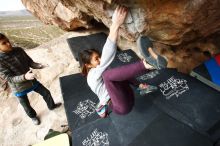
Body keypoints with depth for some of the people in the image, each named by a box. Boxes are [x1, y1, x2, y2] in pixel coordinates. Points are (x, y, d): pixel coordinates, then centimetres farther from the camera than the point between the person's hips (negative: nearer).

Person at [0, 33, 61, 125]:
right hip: (19, 88, -3)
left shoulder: (18, 50, -9)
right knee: (26, 106, 19)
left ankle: (51, 106, 45)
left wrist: (38, 66, -22)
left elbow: (30, 62, -1)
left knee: (46, 93, 16)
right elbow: (9, 78, -23)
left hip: (31, 80, 4)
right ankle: (33, 116, 50)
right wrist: (24, 77, -41)